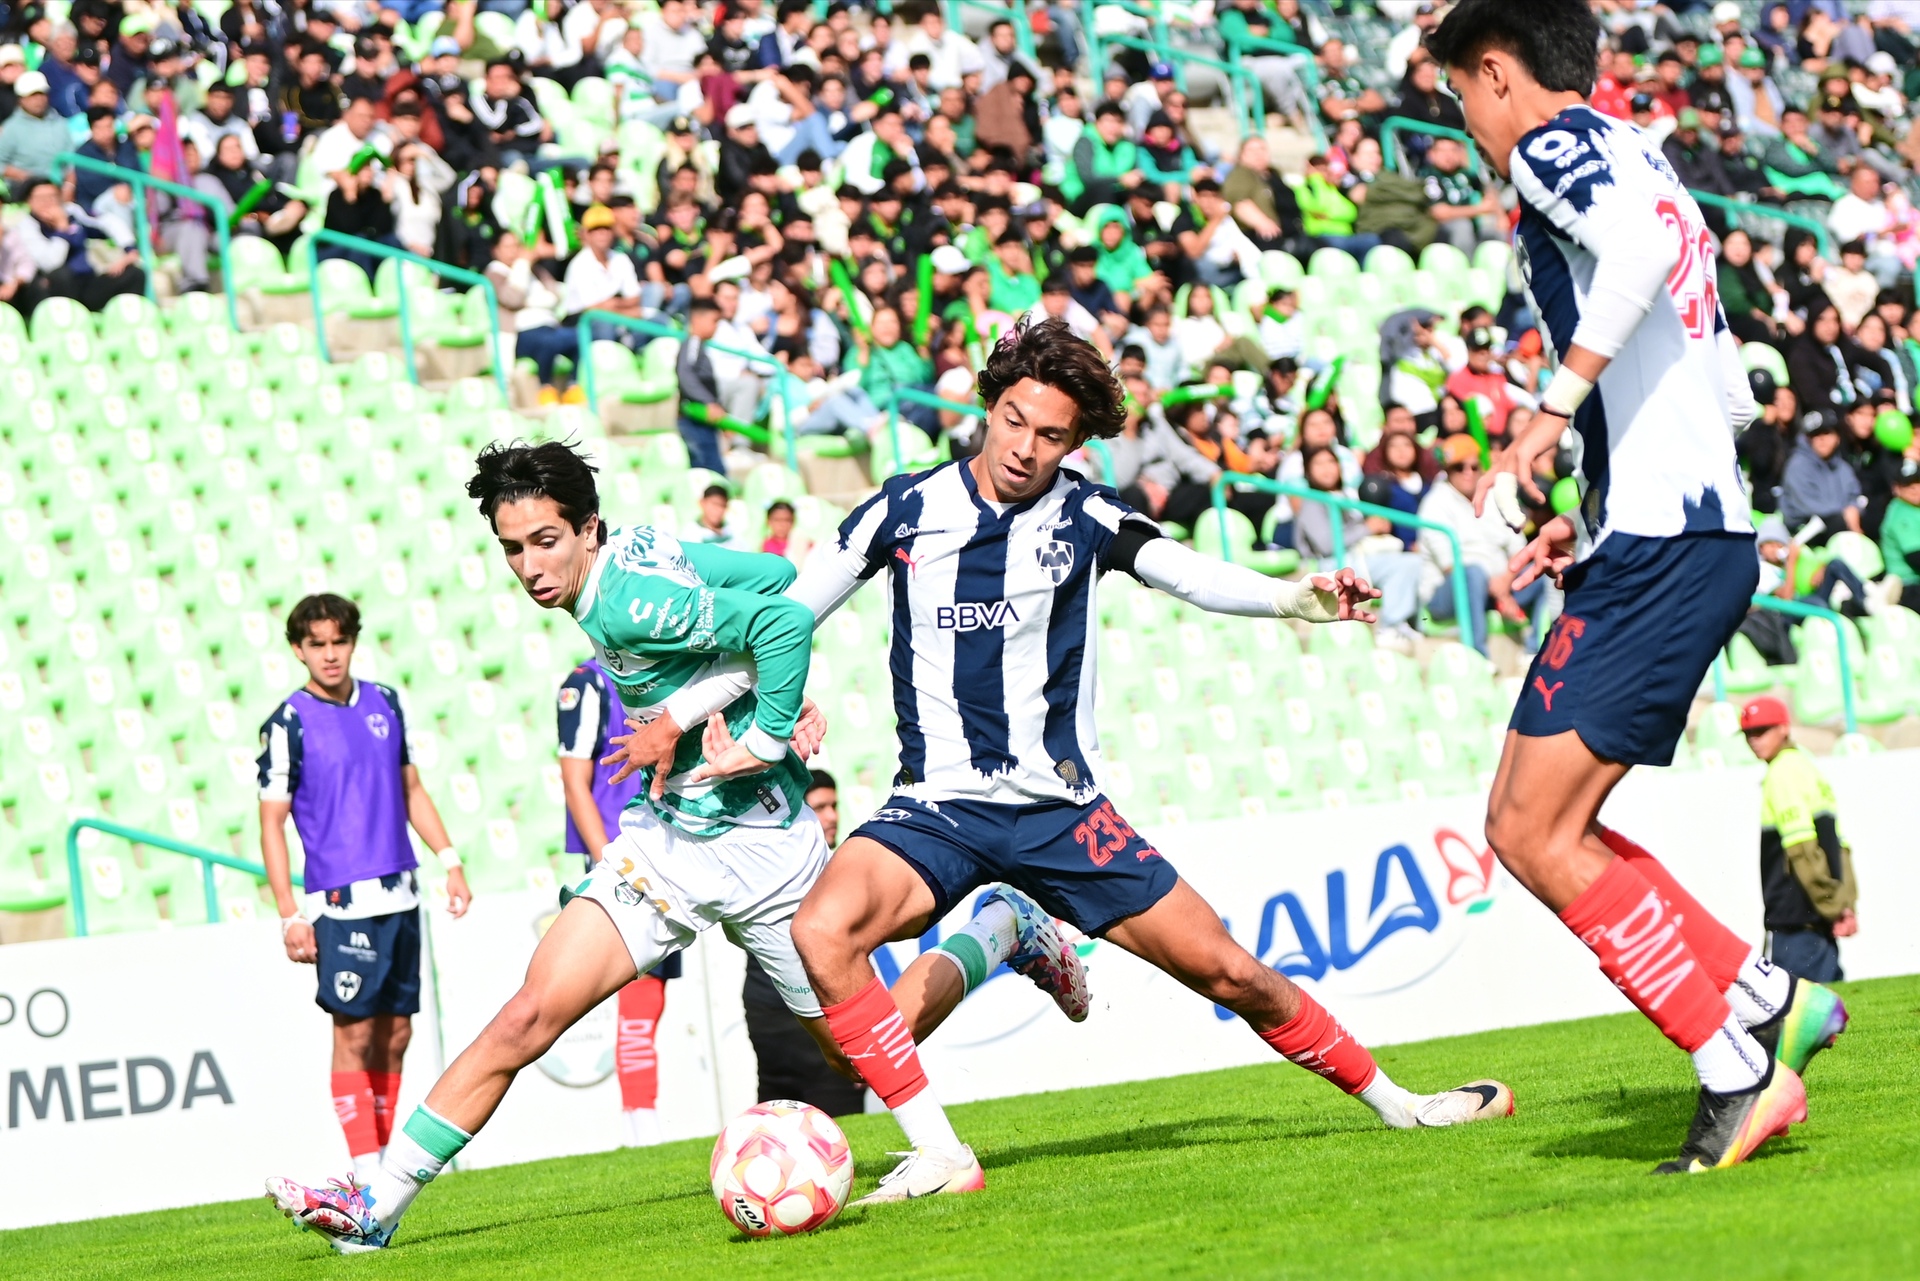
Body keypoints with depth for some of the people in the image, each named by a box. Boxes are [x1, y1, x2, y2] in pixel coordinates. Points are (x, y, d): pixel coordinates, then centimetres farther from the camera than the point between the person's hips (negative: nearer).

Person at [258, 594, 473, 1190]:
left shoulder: (386, 703, 11)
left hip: (400, 895, 5)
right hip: (340, 904, -5)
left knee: (396, 1033, 7)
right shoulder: (288, 725, -4)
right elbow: (272, 823, -3)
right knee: (354, 1033, -8)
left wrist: (450, 860, 14)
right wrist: (290, 915, -8)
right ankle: (366, 1169, -7)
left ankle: (385, 1158, 15)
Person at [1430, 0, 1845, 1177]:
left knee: (1538, 834, -9)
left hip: (1658, 553, -10)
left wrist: (1554, 410, -32)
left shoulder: (1557, 144, -4)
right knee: (1529, 826, 12)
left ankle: (1741, 1072, -8)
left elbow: (1644, 242, -29)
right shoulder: (1637, 166, 25)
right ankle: (1761, 997, 9)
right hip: (1700, 536, 10)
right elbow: (1732, 399, 26)